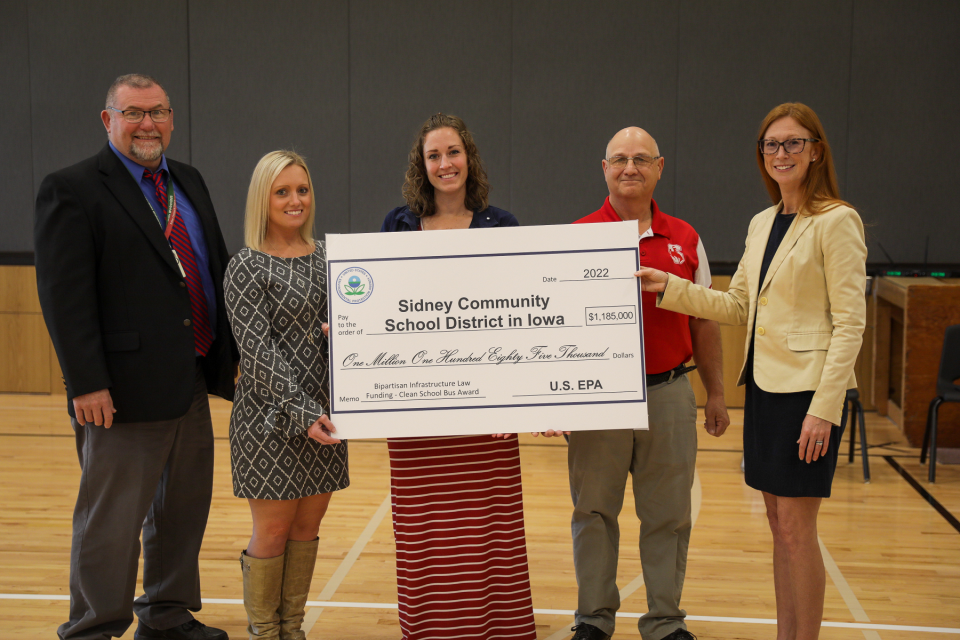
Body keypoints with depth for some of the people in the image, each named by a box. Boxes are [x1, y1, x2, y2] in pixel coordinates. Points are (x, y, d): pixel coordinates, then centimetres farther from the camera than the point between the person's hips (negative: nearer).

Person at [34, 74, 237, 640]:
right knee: (111, 519, 1)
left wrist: (231, 349, 10)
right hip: (125, 389, -8)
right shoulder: (72, 189, -7)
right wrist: (86, 383, -19)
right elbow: (64, 295, -14)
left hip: (193, 382, 8)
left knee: (185, 507, 18)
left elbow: (218, 270, 18)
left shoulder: (189, 182, 15)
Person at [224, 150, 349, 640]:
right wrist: (302, 410, -23)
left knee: (307, 529, 12)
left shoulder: (325, 258, 10)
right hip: (271, 417, -5)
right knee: (272, 532, 3)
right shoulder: (246, 267, -7)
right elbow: (258, 350, -14)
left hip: (323, 414, 5)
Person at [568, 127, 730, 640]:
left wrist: (715, 393, 12)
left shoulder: (684, 239, 8)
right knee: (594, 510, 7)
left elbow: (704, 321, 13)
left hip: (669, 393, 2)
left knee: (667, 515, 8)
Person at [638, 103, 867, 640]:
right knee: (780, 525, 13)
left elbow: (850, 323, -14)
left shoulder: (836, 222, -10)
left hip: (809, 389, -7)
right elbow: (737, 306, 16)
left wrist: (825, 407, -19)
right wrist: (668, 287, 6)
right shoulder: (762, 223, 13)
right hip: (765, 384, 7)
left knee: (796, 526, -3)